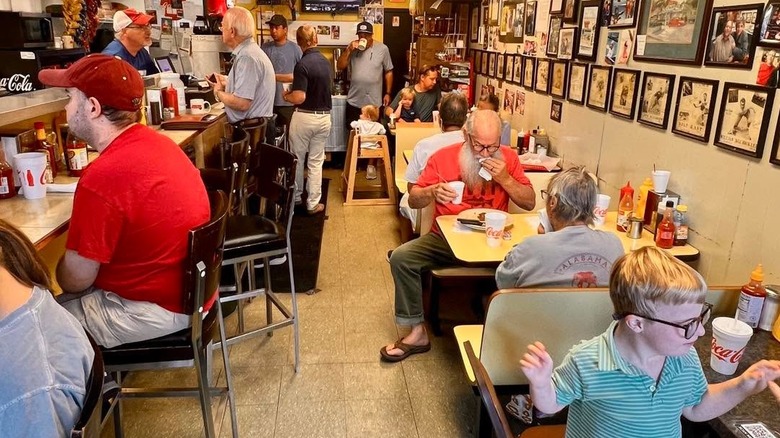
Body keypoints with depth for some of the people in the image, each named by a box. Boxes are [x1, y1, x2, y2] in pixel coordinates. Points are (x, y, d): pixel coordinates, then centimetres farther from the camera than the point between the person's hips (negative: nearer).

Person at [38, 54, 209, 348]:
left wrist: (65, 260, 5)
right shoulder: (156, 141, 0)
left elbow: (75, 280, -16)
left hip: (157, 307, -8)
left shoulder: (103, 179, -27)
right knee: (65, 302, 24)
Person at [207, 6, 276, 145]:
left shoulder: (247, 57, -20)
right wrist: (226, 83, 15)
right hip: (256, 128, 10)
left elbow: (241, 103, -26)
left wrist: (218, 92, -9)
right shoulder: (248, 50, 12)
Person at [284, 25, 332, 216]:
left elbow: (299, 98, -24)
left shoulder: (302, 64, -18)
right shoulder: (325, 61, 4)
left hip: (304, 117, -5)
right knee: (316, 161, 9)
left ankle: (295, 196, 28)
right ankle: (313, 204, 12)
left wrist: (286, 96, -1)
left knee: (297, 159, 14)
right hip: (324, 117, 5)